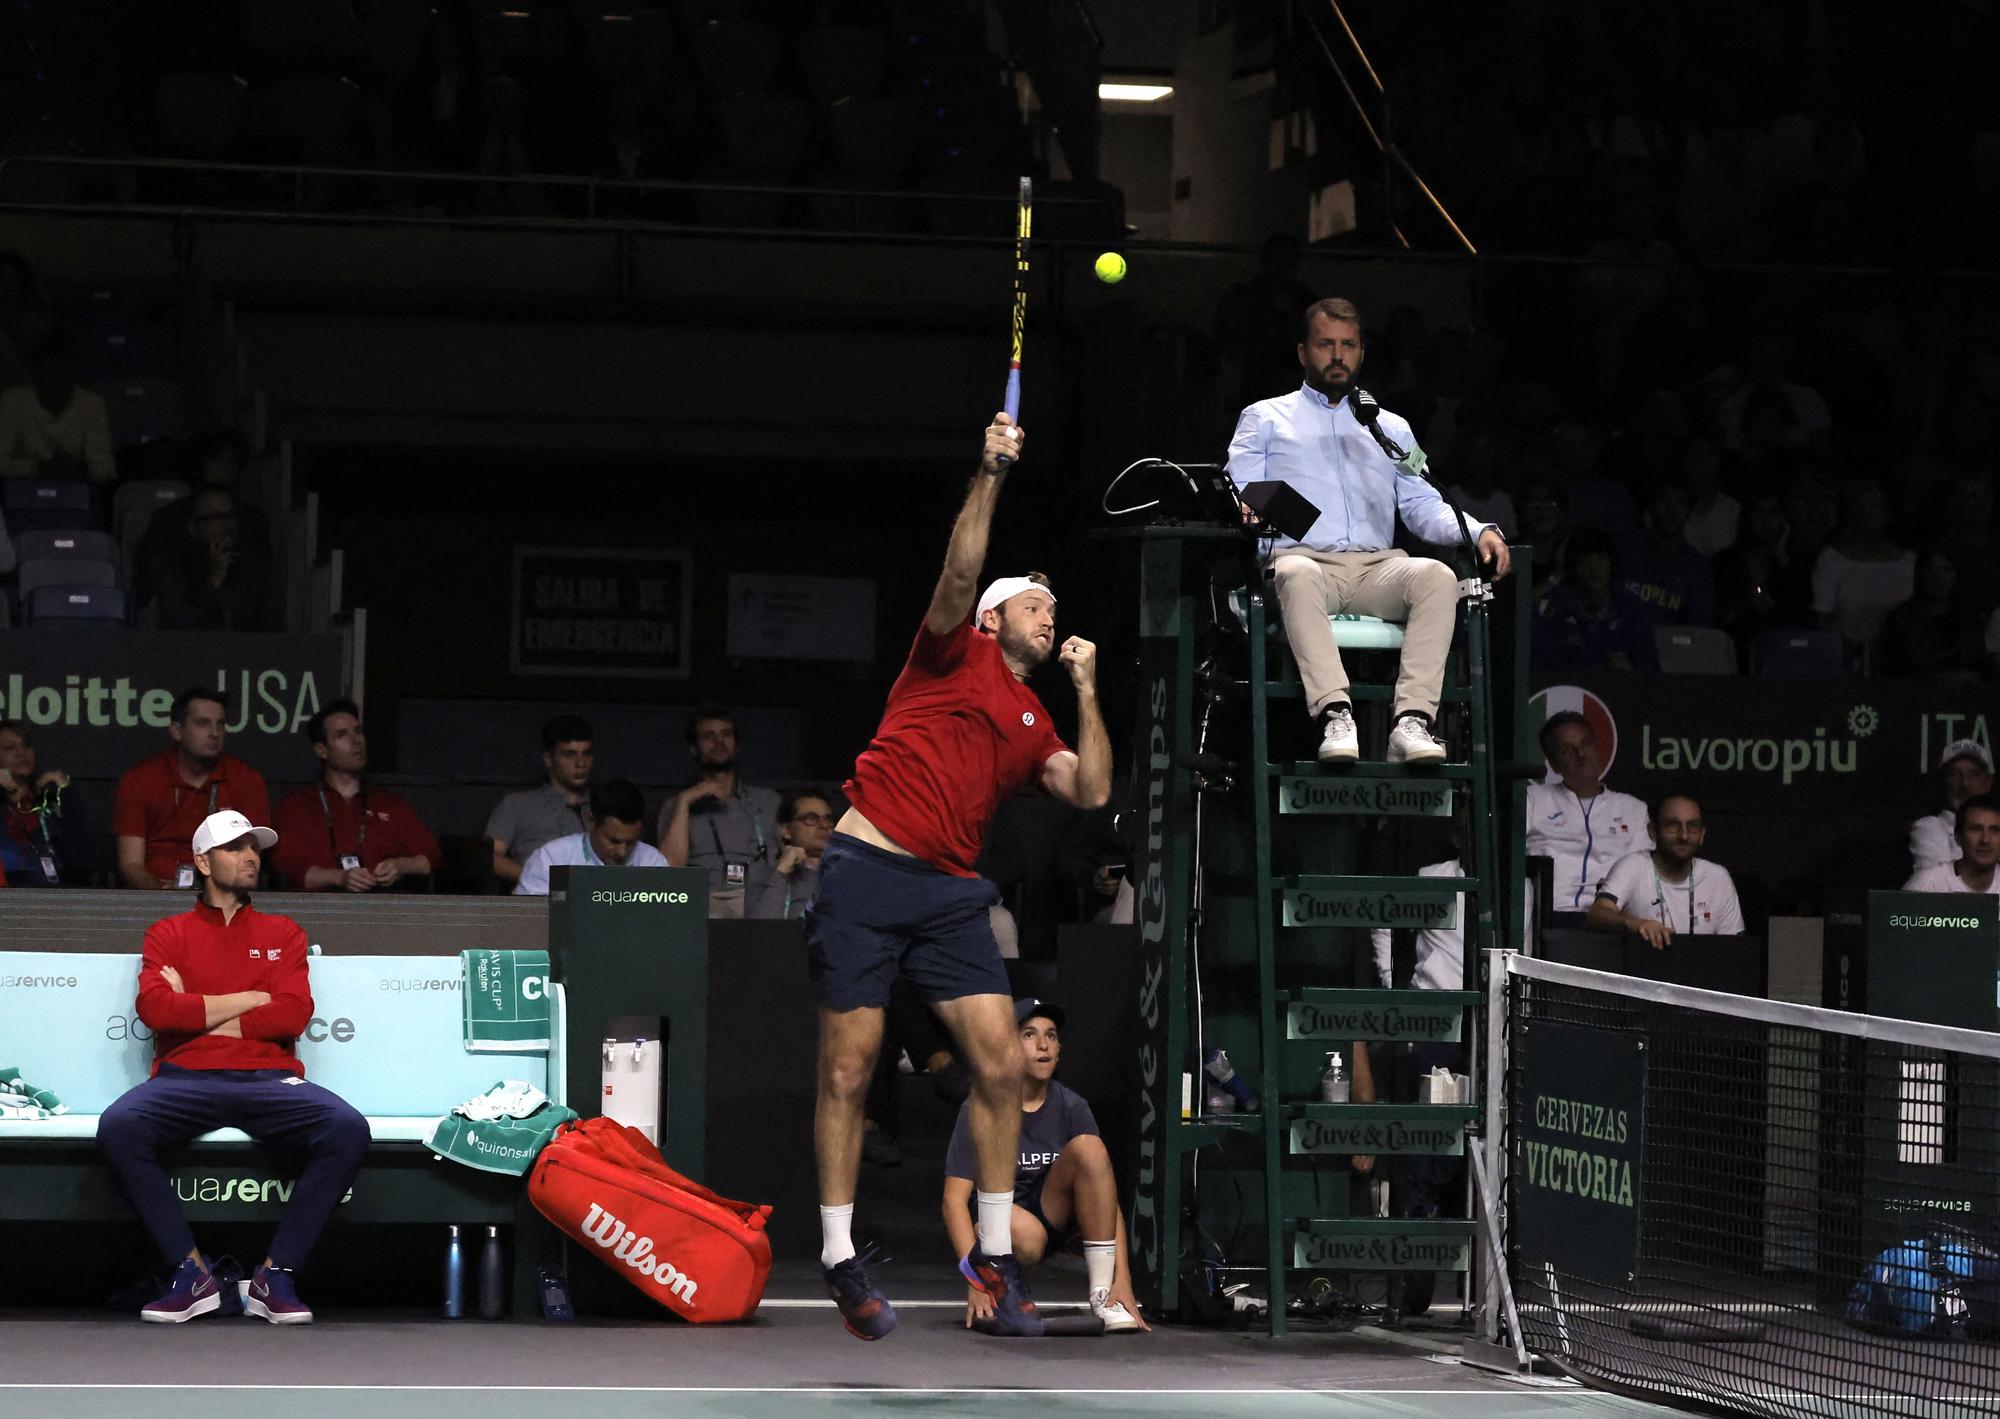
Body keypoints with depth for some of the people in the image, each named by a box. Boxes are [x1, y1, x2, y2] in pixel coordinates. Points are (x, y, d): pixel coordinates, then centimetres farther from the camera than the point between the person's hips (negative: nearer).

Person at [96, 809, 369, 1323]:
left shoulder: (282, 934, 20)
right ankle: (193, 1274, -24)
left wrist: (197, 1012, -1)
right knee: (118, 1126, -34)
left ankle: (277, 1276, -21)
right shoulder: (168, 934, 17)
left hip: (268, 1079, 1)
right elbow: (155, 1007, -3)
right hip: (186, 1079, -1)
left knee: (348, 1129, -30)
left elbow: (293, 1014, 2)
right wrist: (246, 1001, 0)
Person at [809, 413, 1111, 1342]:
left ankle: (992, 1254, 3)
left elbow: (1092, 792, 6)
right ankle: (839, 1258, 4)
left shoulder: (1033, 721, 20)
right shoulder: (954, 654, 7)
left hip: (949, 894, 5)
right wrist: (990, 478, -22)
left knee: (1000, 1064, -6)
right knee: (848, 1071, -4)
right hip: (867, 872, -5)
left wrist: (1087, 690, 7)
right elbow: (958, 574, -12)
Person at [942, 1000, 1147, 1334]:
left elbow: (1106, 1198, -9)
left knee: (1089, 1147, -22)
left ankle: (1103, 1295, -22)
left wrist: (1122, 1281, -21)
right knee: (1027, 1236, -40)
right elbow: (955, 1198, -17)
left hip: (1052, 1217, 4)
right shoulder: (979, 1109, -12)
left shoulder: (1071, 1108, -4)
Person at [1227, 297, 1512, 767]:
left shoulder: (1391, 428, 29)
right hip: (1303, 557, -3)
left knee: (1437, 575, -31)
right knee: (1298, 576, -40)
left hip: (1376, 566, 3)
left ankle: (1412, 720, -43)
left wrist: (1480, 531, 0)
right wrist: (1249, 515, -18)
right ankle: (1335, 716, -52)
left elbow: (1423, 506, 20)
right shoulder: (1264, 419, 21)